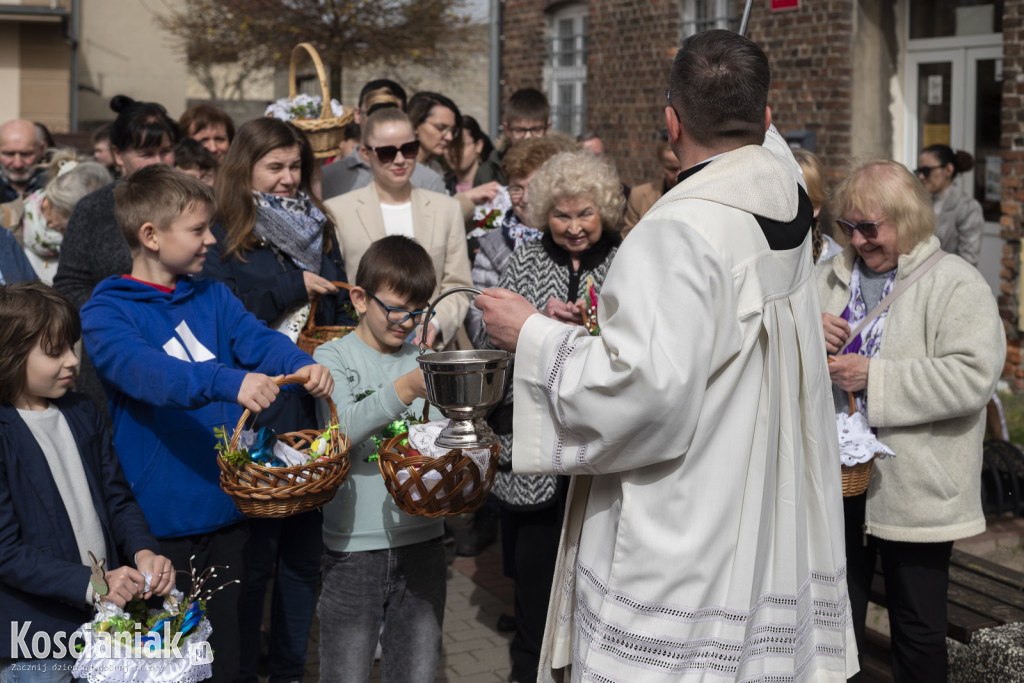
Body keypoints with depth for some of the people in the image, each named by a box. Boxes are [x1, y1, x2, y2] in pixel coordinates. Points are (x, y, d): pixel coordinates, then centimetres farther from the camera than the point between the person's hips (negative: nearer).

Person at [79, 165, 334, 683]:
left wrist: (302, 364, -28)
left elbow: (258, 338, -6)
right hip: (161, 518, -5)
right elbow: (142, 368, -28)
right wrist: (228, 381, -44)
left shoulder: (213, 297, 9)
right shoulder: (106, 313, -9)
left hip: (228, 506, 5)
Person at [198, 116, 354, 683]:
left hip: (316, 408, 5)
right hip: (254, 418, -5)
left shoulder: (318, 229, 13)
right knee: (254, 555, 3)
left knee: (305, 551, 13)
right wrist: (291, 286, -16)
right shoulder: (222, 239, -4)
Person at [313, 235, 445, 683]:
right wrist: (405, 389, -31)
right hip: (355, 543, -3)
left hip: (421, 536, 4)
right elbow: (342, 428, -19)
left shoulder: (422, 360, 10)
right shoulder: (334, 356, -1)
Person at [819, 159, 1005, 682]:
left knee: (918, 629, 8)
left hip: (915, 491, -5)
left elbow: (973, 375, -22)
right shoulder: (832, 276, 8)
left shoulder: (956, 285, -9)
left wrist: (874, 377, -24)